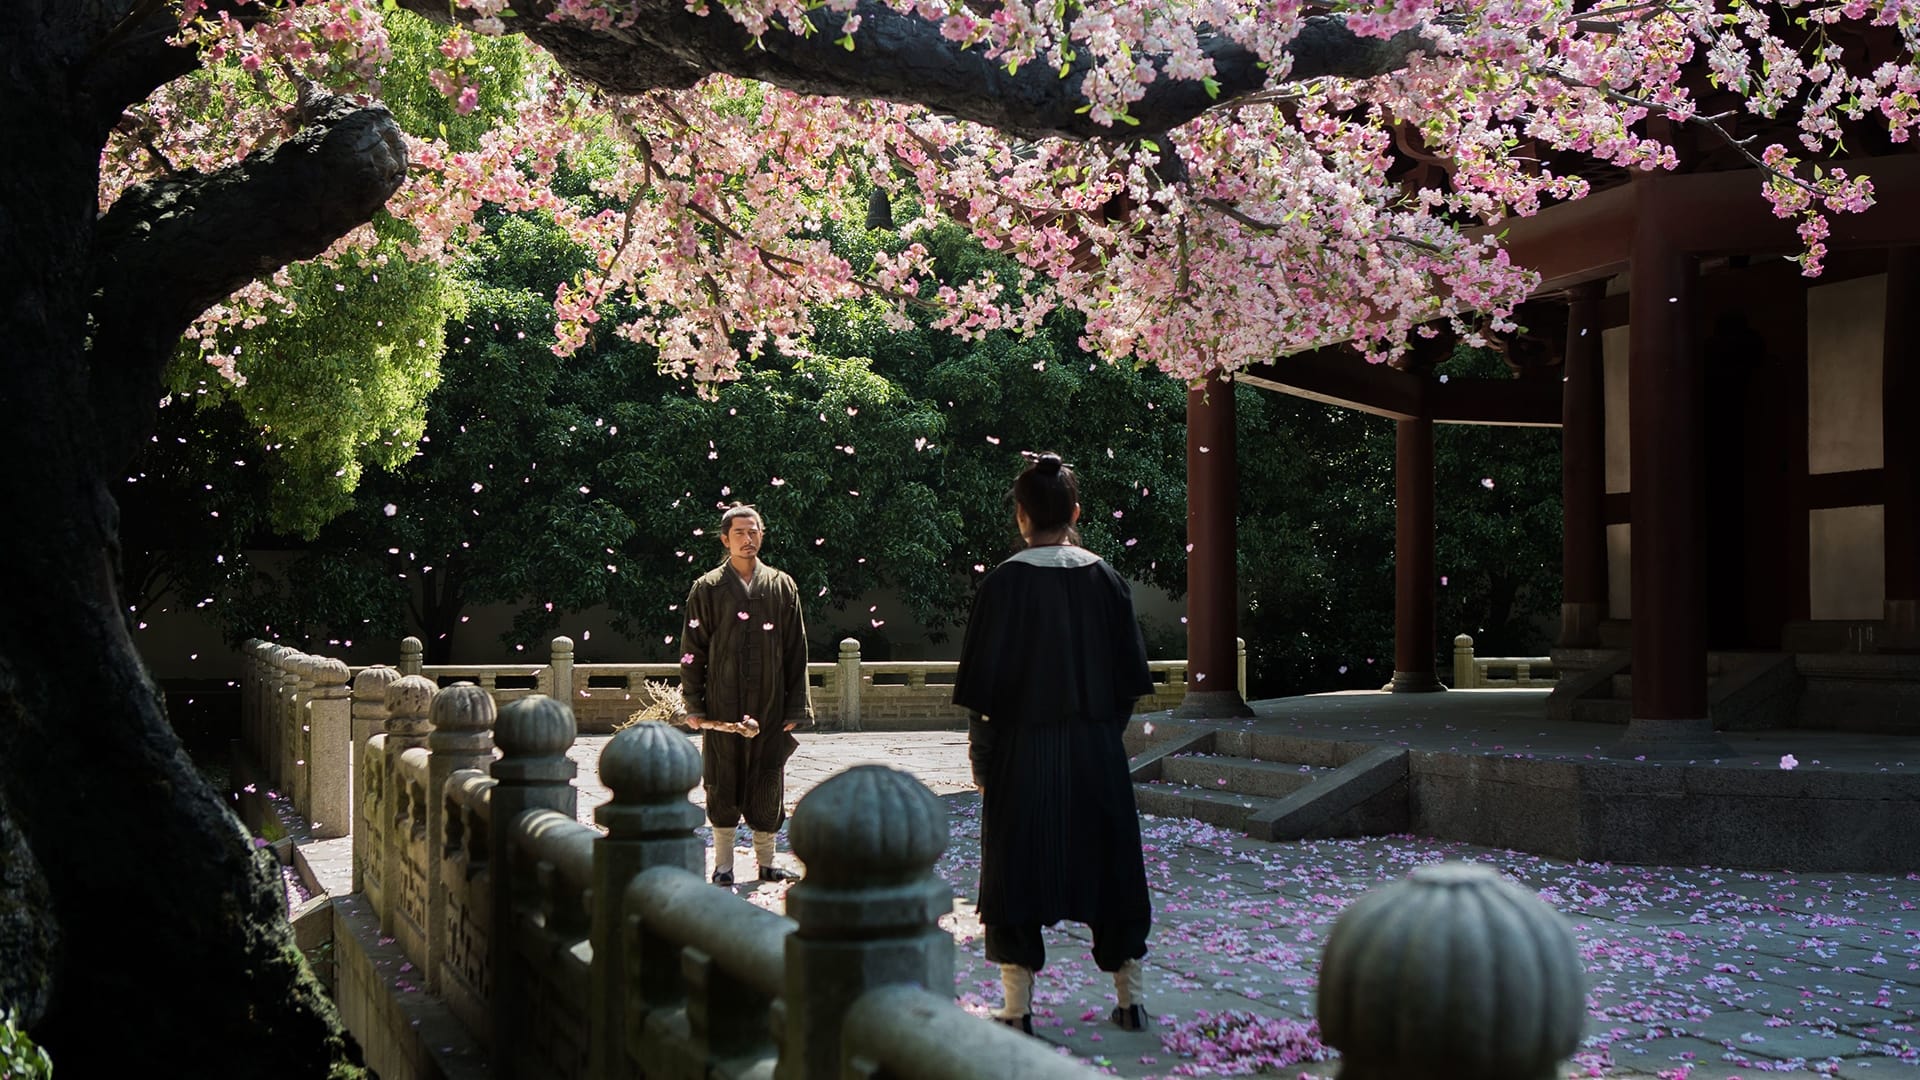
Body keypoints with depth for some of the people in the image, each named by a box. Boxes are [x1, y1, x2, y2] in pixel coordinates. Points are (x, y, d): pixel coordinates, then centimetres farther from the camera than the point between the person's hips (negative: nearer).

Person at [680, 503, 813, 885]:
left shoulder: (782, 586, 7)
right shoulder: (708, 589, 1)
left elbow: (796, 652, 8)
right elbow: (692, 651, 2)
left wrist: (795, 708, 3)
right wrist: (694, 705, -3)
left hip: (769, 706, 2)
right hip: (722, 707, -2)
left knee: (768, 784, 7)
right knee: (723, 783, 3)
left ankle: (766, 862, 19)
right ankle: (723, 864, 13)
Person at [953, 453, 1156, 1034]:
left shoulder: (1004, 584, -11)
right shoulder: (1106, 579, -1)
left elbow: (983, 686, -10)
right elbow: (1131, 677, 3)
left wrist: (981, 758, 0)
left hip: (1023, 751, -3)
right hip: (1096, 753, 3)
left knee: (1017, 870, 7)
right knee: (1108, 863, 14)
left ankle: (1018, 1009, 10)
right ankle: (1130, 999, 20)